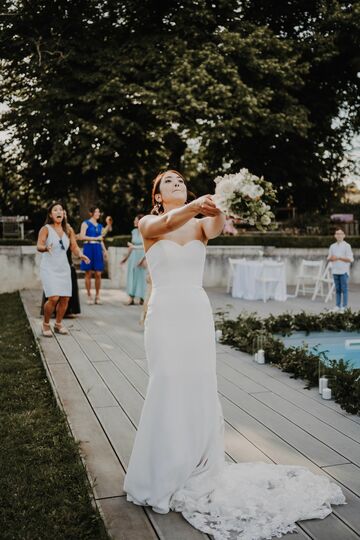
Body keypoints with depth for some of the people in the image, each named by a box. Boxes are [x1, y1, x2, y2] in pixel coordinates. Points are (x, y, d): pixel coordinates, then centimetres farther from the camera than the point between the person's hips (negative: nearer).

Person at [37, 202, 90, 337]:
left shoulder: (68, 230, 4)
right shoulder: (46, 229, -8)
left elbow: (74, 246, 5)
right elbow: (39, 246, -17)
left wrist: (80, 254, -16)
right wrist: (46, 248, -40)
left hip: (64, 268, 5)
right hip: (49, 268, -4)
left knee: (65, 298, 2)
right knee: (53, 298, -16)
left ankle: (58, 324, 24)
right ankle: (45, 324, 8)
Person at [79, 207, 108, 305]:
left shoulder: (100, 226, 18)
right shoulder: (86, 223, 2)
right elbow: (82, 237, -9)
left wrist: (104, 250, 9)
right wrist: (95, 238, -10)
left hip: (98, 249, 4)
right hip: (88, 248, -4)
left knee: (98, 274, -2)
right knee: (88, 274, 0)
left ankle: (97, 295, 6)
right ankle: (89, 296, 7)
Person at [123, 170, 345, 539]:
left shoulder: (199, 224, 6)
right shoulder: (148, 224, 0)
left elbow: (215, 229, -19)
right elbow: (166, 223, -25)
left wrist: (218, 211, -44)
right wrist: (194, 206, -46)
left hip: (198, 314, 3)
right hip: (165, 315, -3)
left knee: (199, 391, 9)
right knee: (168, 391, 1)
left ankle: (198, 469, 28)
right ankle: (163, 475, 20)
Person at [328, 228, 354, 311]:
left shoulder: (347, 246, -3)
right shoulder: (332, 246, 12)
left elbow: (350, 259, -8)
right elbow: (329, 258, 16)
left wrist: (339, 258, -15)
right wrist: (331, 258, -8)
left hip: (344, 271, -4)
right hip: (335, 271, 4)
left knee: (344, 289, -3)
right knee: (337, 289, 8)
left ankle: (344, 306, 1)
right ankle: (338, 305, 13)